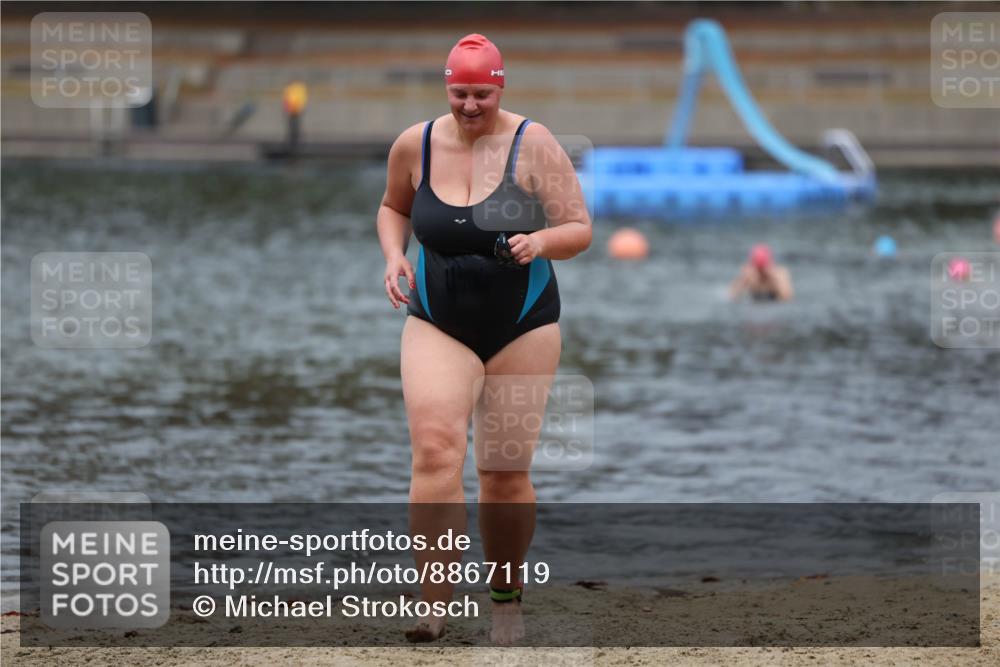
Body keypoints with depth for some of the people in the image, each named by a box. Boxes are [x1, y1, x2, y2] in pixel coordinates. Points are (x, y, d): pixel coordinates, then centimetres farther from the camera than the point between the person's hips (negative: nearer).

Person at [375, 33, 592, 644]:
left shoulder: (533, 145, -8)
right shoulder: (415, 146, -1)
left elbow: (580, 229, -7)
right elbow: (394, 208, 19)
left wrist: (541, 240, -28)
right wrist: (394, 256, 0)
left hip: (524, 326, -1)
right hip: (438, 325, 1)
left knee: (507, 473, 4)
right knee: (435, 451, -19)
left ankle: (507, 599, 26)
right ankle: (434, 609, -23)